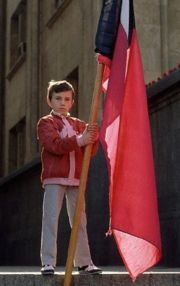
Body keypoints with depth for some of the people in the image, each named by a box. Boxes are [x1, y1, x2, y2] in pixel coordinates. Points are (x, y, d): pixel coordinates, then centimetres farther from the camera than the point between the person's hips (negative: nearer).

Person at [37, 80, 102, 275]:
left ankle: (83, 263, 13)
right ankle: (48, 262, -4)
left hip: (76, 179, 5)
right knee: (51, 219, -7)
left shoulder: (79, 124, 18)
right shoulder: (46, 122, 3)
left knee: (80, 221, 7)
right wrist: (79, 140, -23)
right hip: (54, 179, -5)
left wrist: (91, 136, -14)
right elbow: (54, 145, -15)